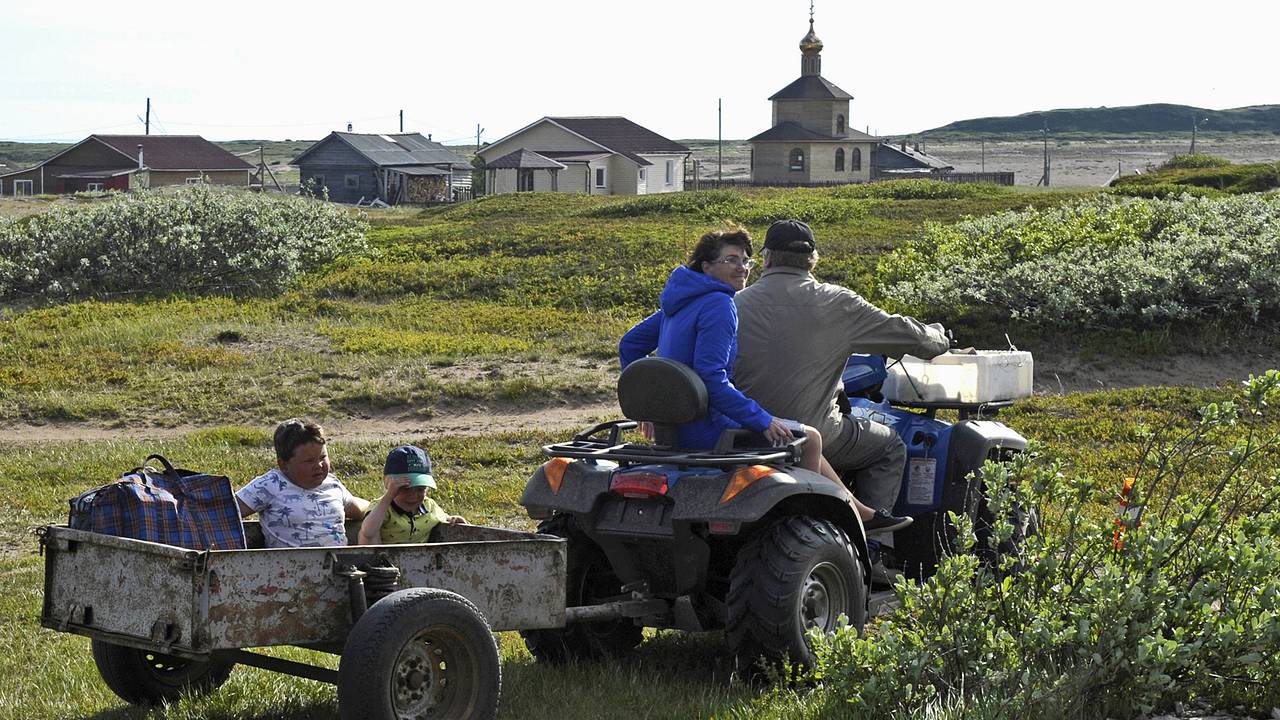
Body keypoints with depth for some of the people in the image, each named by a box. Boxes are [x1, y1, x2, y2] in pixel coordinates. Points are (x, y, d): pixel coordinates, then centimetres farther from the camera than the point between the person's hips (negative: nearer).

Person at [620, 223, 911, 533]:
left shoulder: (680, 301, 12)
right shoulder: (718, 305, -19)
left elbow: (630, 345, 18)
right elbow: (712, 378, -27)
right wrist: (762, 420, -23)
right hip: (705, 428, -10)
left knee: (804, 436, 21)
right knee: (808, 438, 1)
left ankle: (861, 513, 27)